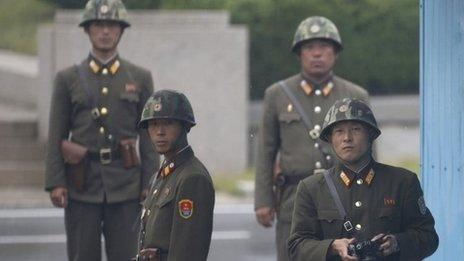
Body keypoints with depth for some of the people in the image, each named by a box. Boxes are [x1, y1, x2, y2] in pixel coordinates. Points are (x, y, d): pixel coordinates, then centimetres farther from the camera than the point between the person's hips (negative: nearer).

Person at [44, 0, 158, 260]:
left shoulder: (140, 78, 8)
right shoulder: (68, 79, 6)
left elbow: (149, 136, 6)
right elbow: (56, 136, 4)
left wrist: (150, 184, -1)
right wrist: (55, 183, -5)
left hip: (125, 185, 0)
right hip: (82, 184, 0)